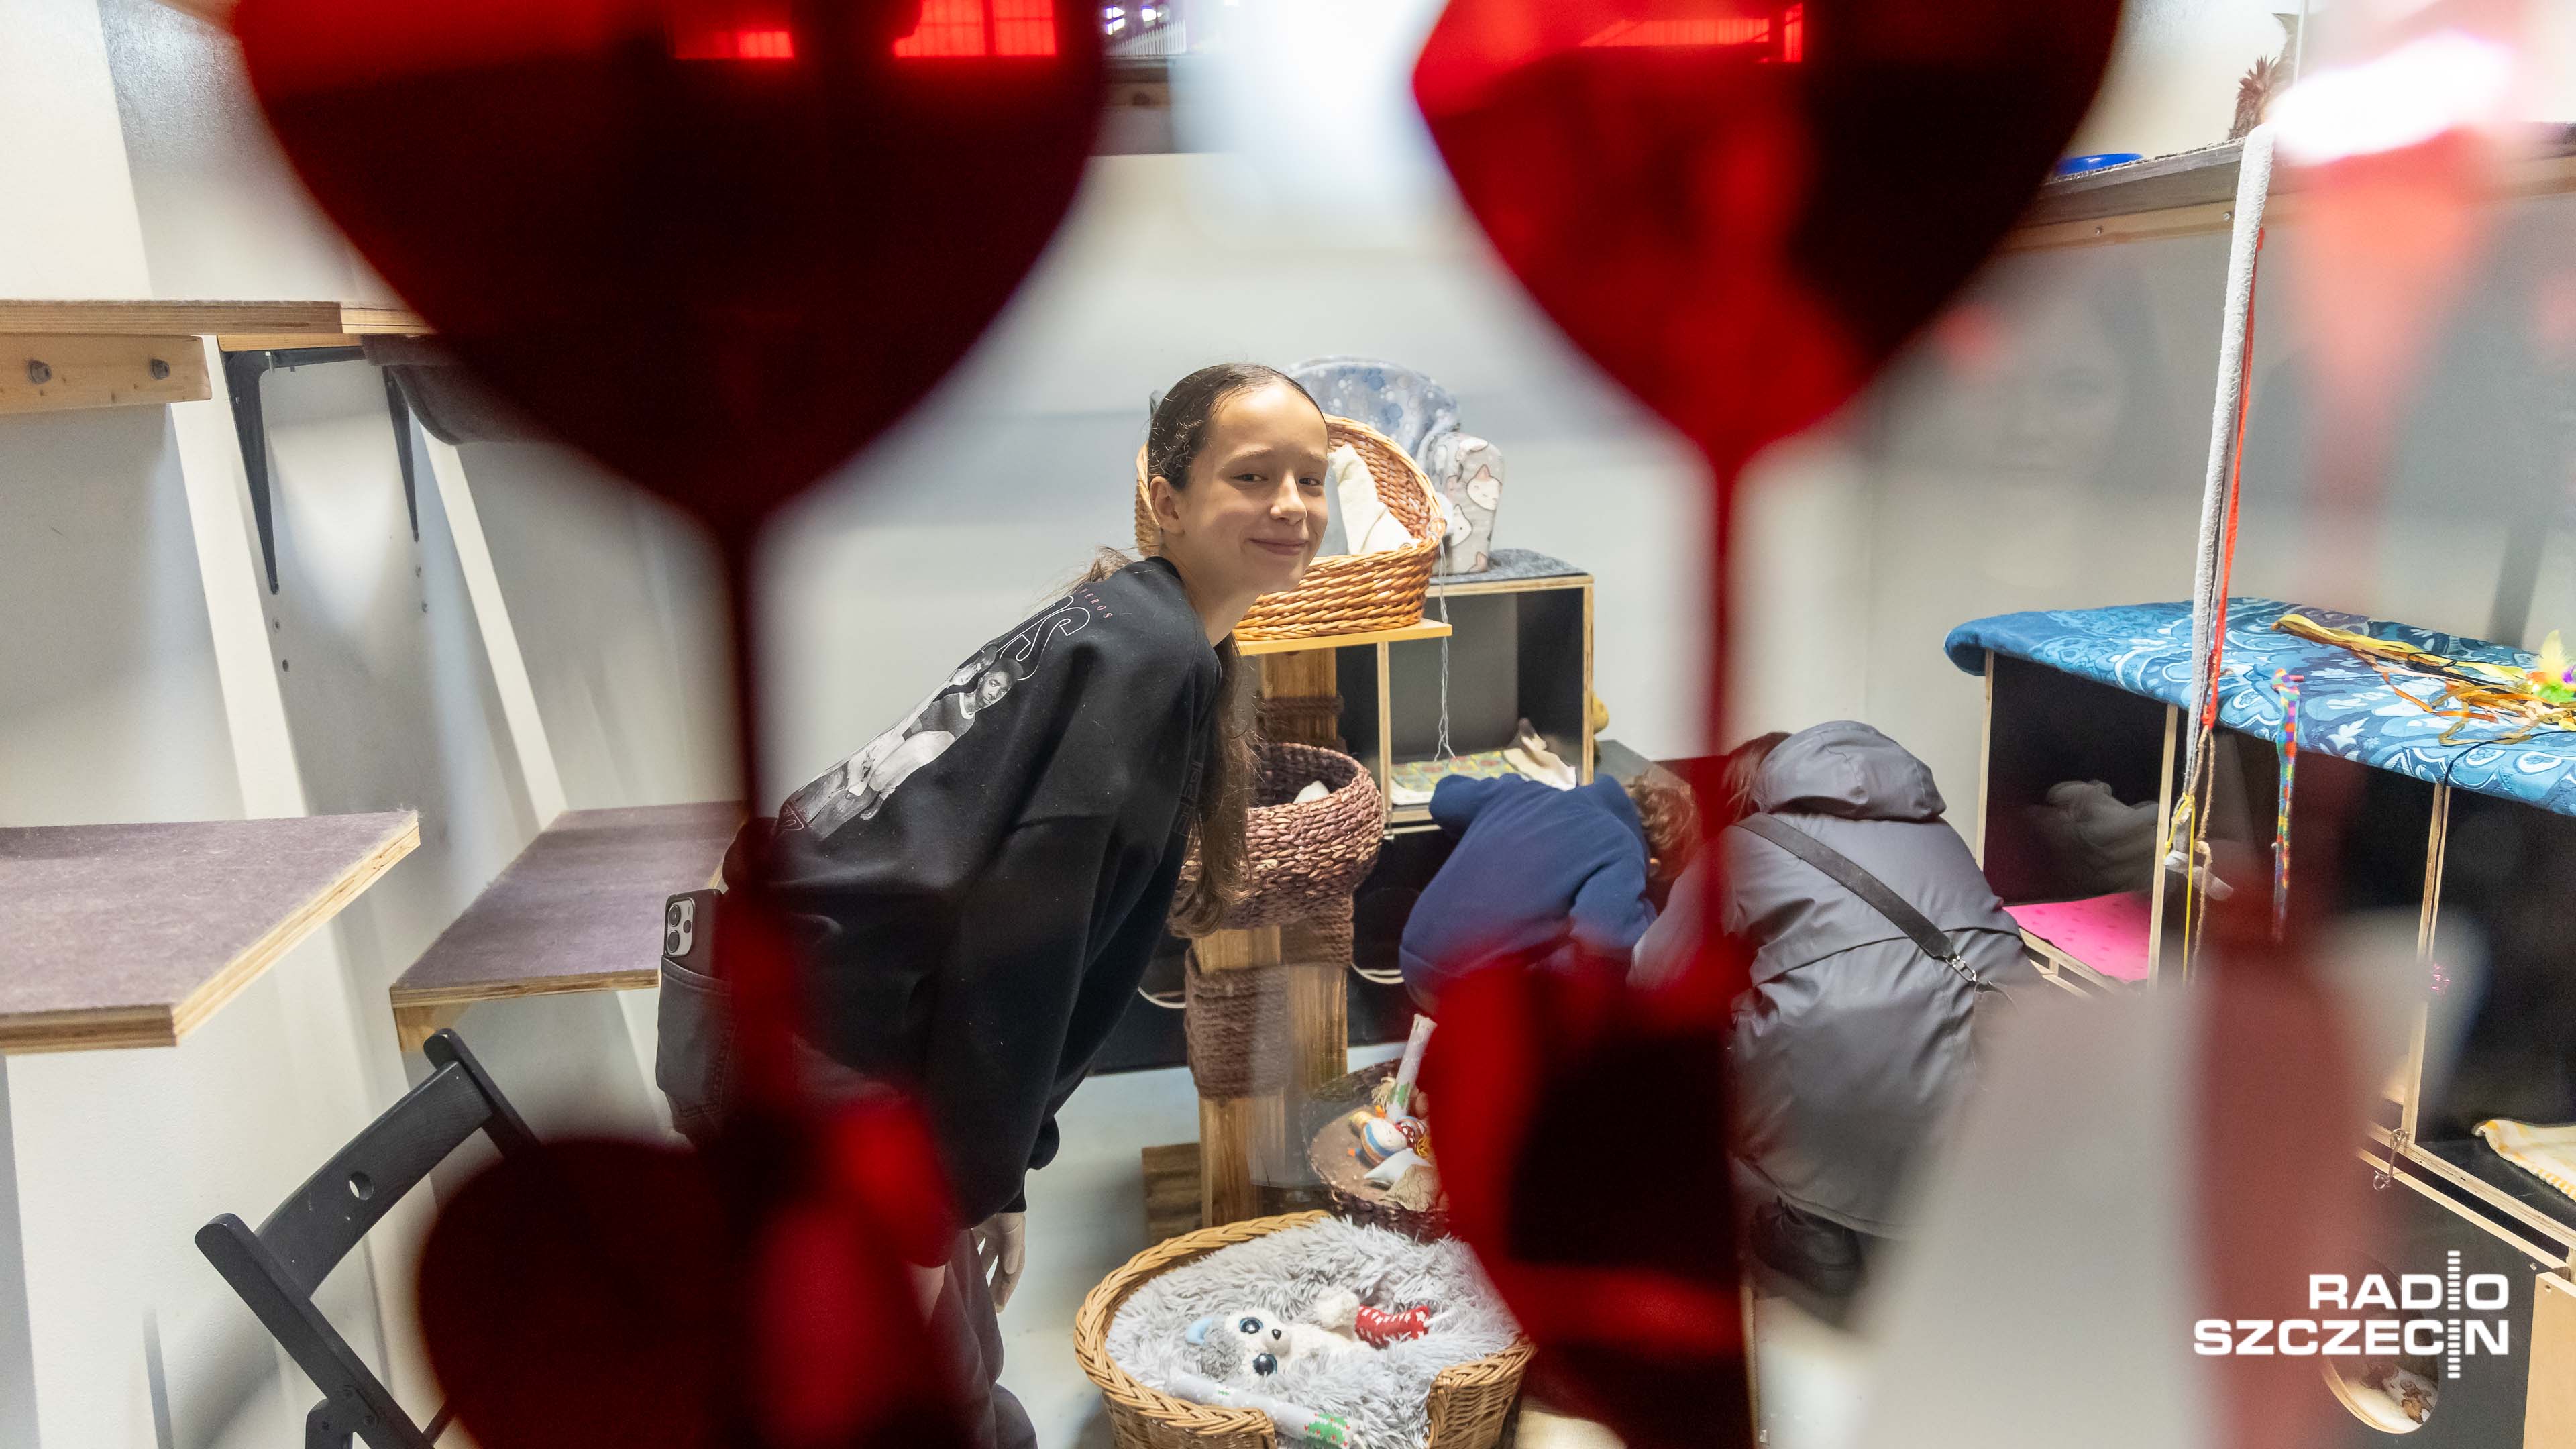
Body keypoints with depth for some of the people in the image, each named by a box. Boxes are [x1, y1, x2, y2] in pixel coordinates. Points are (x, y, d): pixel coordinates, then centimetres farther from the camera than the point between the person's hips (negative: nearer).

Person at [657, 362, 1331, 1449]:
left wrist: (991, 1174, 18)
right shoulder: (1150, 656, -14)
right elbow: (1017, 946, -20)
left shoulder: (1128, 630, 15)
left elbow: (1035, 936, 17)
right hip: (805, 1043, -9)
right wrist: (947, 1200, -15)